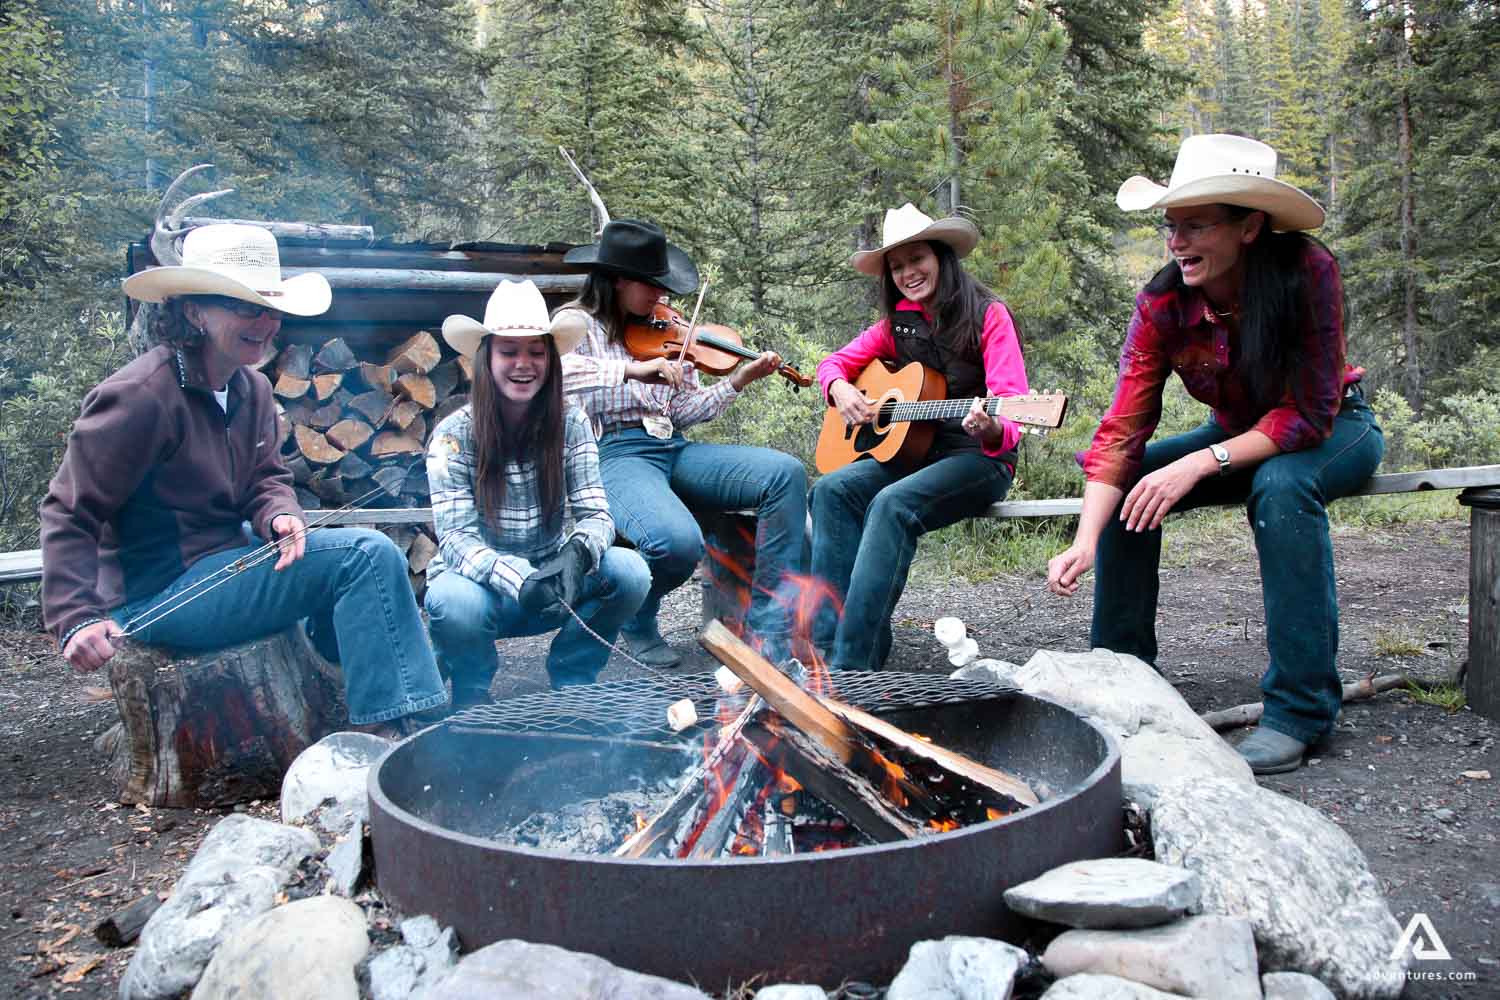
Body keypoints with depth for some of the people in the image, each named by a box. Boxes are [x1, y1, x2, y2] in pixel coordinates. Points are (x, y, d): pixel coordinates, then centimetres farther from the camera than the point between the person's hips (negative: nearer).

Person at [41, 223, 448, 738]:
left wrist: (281, 516, -12)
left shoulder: (252, 389, 6)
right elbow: (69, 513, -17)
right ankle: (393, 729, -16)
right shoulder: (141, 395, -20)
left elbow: (267, 479, 13)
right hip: (160, 594, -9)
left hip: (224, 567, 9)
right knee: (367, 555, -20)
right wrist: (78, 618, -27)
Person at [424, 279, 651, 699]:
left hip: (553, 582, 2)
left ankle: (570, 687, 0)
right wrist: (519, 579, -40)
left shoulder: (570, 424, -6)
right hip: (480, 582, -2)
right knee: (456, 604, -37)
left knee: (630, 572, -24)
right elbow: (456, 539, -20)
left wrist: (576, 553, -36)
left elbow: (596, 514, -10)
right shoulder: (453, 436, -13)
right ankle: (473, 702, -2)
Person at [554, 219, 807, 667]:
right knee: (678, 542, -36)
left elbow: (684, 409, 15)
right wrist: (631, 370, -30)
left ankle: (771, 638, -13)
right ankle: (638, 623, 2)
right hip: (613, 454, -6)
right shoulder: (577, 321, 2)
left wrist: (739, 380, 2)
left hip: (673, 450, 7)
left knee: (785, 473, -14)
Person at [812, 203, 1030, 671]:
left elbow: (1010, 410, -15)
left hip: (980, 458, -5)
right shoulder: (897, 322, 9)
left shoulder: (988, 315, -6)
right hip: (912, 451, 5)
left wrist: (991, 430, -39)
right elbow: (835, 362, 17)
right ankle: (829, 639, -26)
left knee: (893, 504, -33)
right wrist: (840, 389, -7)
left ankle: (852, 663, -32)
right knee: (833, 489, -23)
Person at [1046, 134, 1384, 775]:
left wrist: (1198, 465, -37)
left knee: (1280, 486, -35)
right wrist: (1084, 543, -36)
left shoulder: (1307, 271, -28)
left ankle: (1300, 709, -26)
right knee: (1130, 483, -16)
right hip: (1237, 436, 4)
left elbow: (1308, 414, -27)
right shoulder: (1163, 303, -19)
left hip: (1336, 429, -4)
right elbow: (1122, 432, -24)